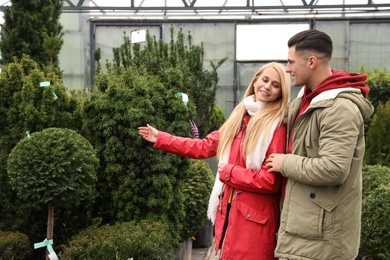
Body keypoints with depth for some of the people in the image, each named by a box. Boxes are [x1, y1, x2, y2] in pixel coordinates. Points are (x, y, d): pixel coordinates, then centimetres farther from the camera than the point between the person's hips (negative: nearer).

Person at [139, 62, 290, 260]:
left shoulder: (277, 126, -12)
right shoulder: (239, 117, 11)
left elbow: (270, 181, -18)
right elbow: (205, 146, 16)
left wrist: (228, 172, -10)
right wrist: (160, 139, 19)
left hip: (254, 219, -7)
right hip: (228, 211, 7)